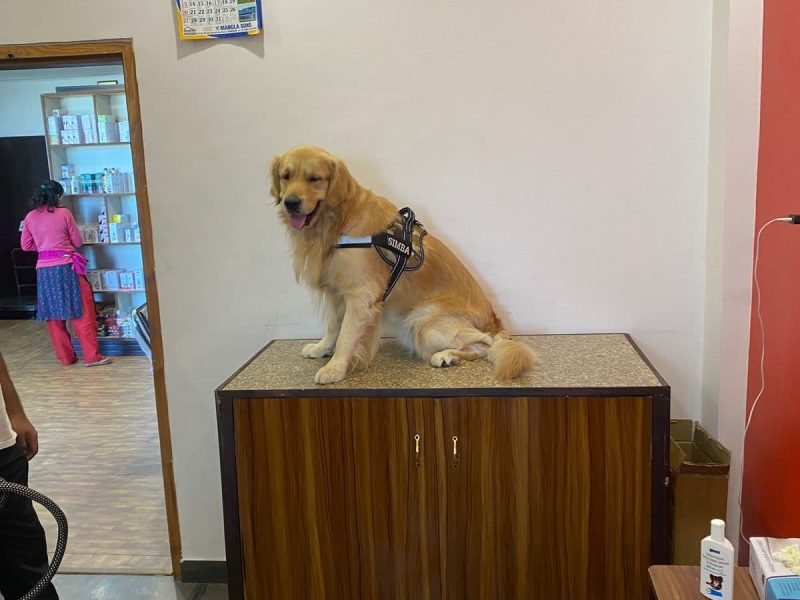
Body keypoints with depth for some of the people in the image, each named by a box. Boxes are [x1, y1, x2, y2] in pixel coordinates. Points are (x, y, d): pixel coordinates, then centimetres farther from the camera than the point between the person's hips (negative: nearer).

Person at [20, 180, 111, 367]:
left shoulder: (29, 217, 6)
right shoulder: (64, 213, -5)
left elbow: (26, 245, 13)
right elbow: (78, 242, 2)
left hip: (43, 269, 4)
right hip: (66, 267, -4)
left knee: (53, 314, 11)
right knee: (81, 312, 0)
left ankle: (65, 356, 19)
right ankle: (91, 356, 0)